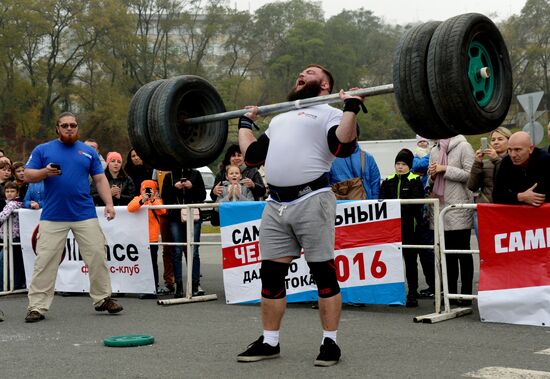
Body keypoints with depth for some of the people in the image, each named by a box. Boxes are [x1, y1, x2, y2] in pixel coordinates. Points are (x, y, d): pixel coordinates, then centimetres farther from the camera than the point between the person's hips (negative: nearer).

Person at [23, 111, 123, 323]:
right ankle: (37, 307, 2)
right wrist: (45, 172, -15)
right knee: (45, 261, -3)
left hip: (86, 216, 2)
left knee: (97, 256, 2)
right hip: (52, 217, -1)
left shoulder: (88, 151, 13)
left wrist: (109, 203, -1)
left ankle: (102, 299, 16)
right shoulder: (43, 150, 8)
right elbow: (28, 176, 4)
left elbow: (100, 179, 11)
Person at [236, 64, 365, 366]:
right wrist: (246, 122, 32)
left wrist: (351, 107, -16)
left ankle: (330, 343, 7)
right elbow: (252, 155, 25)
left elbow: (344, 147, -14)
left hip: (311, 201, -7)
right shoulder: (279, 118, 27)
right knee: (270, 274, 8)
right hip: (275, 205, 7)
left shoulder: (329, 113, 5)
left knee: (323, 273, -1)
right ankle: (269, 342, 18)